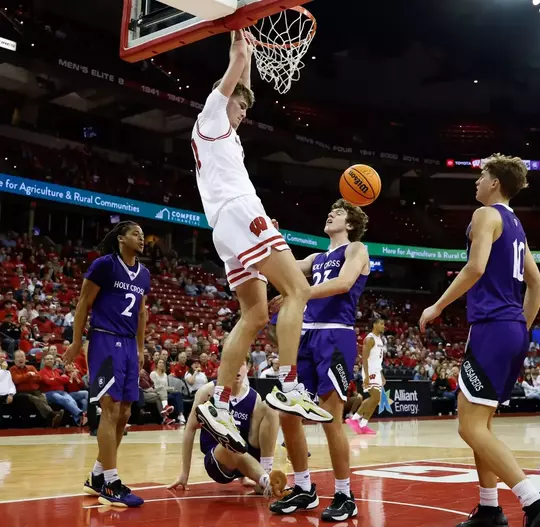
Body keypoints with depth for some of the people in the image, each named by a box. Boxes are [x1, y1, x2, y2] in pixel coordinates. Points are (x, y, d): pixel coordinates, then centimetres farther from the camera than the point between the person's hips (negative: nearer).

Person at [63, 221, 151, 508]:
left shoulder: (144, 274, 14)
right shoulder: (104, 264, -7)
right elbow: (84, 303, -5)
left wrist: (141, 348, 20)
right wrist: (77, 342, -7)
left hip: (129, 345, 8)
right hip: (105, 341, -8)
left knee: (123, 414, 8)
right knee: (111, 410, -11)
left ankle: (97, 477, 20)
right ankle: (111, 484, -8)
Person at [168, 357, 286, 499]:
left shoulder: (254, 398, 0)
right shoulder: (209, 391, -6)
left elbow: (255, 436, 6)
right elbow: (190, 430, -2)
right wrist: (184, 473, -3)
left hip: (245, 455, 4)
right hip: (216, 461, -3)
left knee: (268, 410, -15)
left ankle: (265, 475, -23)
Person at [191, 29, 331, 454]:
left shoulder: (224, 131, 32)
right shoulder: (212, 114, 9)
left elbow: (243, 84, 46)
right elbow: (235, 67, 5)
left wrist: (248, 57, 47)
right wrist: (241, 48, 20)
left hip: (229, 225, 10)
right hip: (239, 213, -10)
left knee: (256, 315, 4)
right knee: (297, 290, -16)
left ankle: (218, 405, -2)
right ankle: (289, 388, -24)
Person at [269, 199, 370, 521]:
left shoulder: (356, 249, 3)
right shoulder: (318, 258, 25)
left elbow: (344, 283, -16)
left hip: (336, 336, -7)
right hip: (309, 335, 8)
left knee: (331, 419, -9)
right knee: (288, 415, 4)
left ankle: (345, 497, 5)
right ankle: (304, 490, 18)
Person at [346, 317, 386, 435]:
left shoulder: (380, 339, 17)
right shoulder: (370, 339, -13)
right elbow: (364, 358, -19)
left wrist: (381, 376, 21)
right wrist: (366, 376, -26)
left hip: (377, 371, 10)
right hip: (370, 372, -10)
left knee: (374, 398, 11)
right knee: (375, 398, -12)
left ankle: (355, 418, 16)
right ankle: (362, 424, -5)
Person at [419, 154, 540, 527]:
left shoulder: (487, 215, -5)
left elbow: (476, 267, -19)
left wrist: (438, 307, -11)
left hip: (492, 327, -10)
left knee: (471, 427, -11)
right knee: (480, 424, 15)